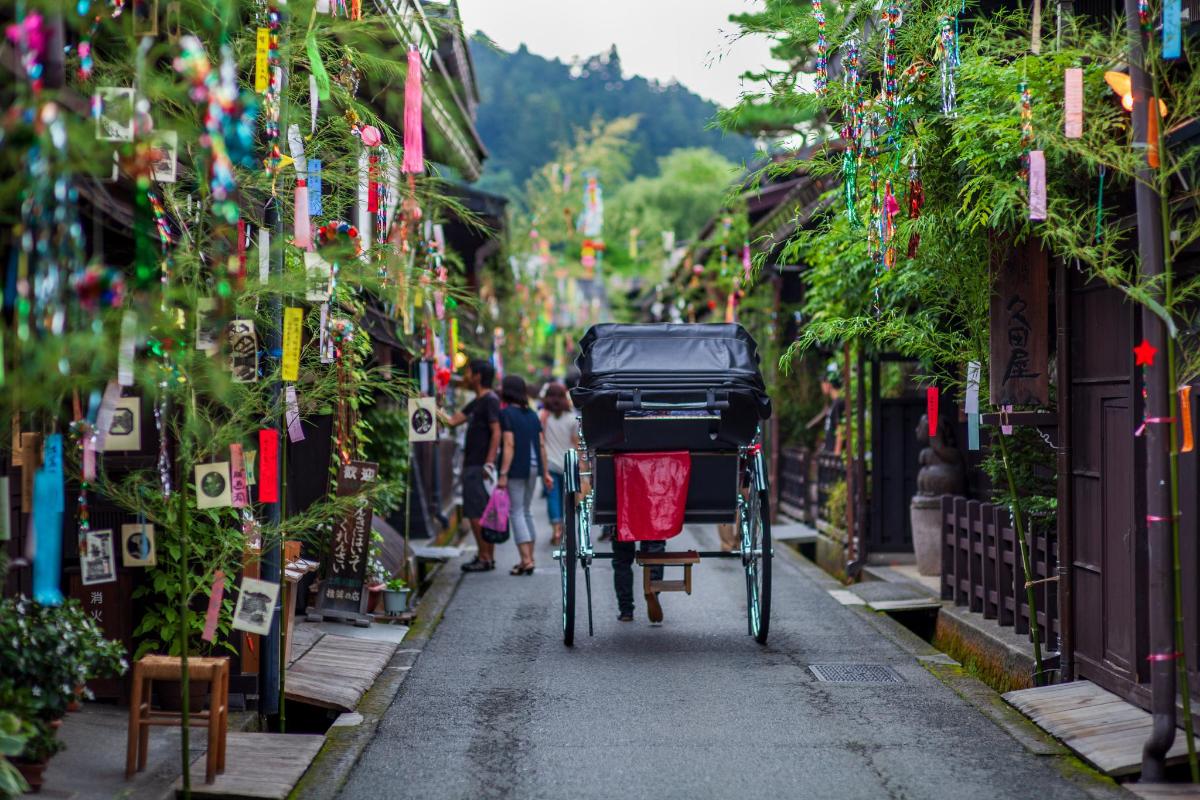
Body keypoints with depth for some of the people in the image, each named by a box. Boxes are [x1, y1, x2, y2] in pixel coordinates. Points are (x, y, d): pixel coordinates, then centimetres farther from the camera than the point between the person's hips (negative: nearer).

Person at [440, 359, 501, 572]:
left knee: (477, 514, -9)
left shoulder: (490, 401, -11)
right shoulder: (476, 402, 19)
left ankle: (485, 558, -5)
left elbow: (496, 433, -18)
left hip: (479, 467, -10)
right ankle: (487, 556, 15)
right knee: (476, 514, 11)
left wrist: (489, 463, -23)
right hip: (471, 465, 10)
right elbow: (452, 421, 25)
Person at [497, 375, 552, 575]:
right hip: (533, 467, 7)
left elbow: (509, 445, -16)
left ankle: (526, 560, -12)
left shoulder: (507, 413, -9)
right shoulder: (532, 414, 12)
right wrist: (545, 472, 15)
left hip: (516, 468, -7)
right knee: (526, 511, 16)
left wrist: (503, 474, -18)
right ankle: (529, 558, 17)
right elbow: (542, 444, 11)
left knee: (516, 512, -4)